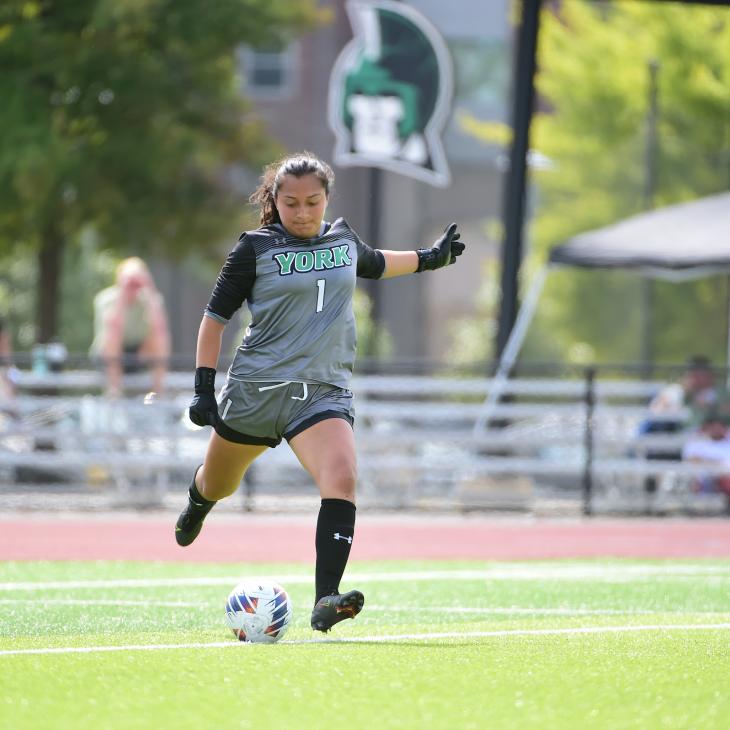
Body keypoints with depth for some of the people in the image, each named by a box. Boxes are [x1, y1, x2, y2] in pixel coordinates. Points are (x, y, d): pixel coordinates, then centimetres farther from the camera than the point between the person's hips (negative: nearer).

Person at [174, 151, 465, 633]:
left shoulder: (343, 238, 8)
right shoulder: (256, 248, -4)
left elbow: (372, 264, 34)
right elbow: (216, 316, 0)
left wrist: (428, 259, 38)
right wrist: (204, 387, -6)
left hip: (325, 390, 1)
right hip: (255, 389, -1)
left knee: (341, 482, -25)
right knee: (219, 485, 18)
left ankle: (326, 602, -32)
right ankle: (197, 506, 58)